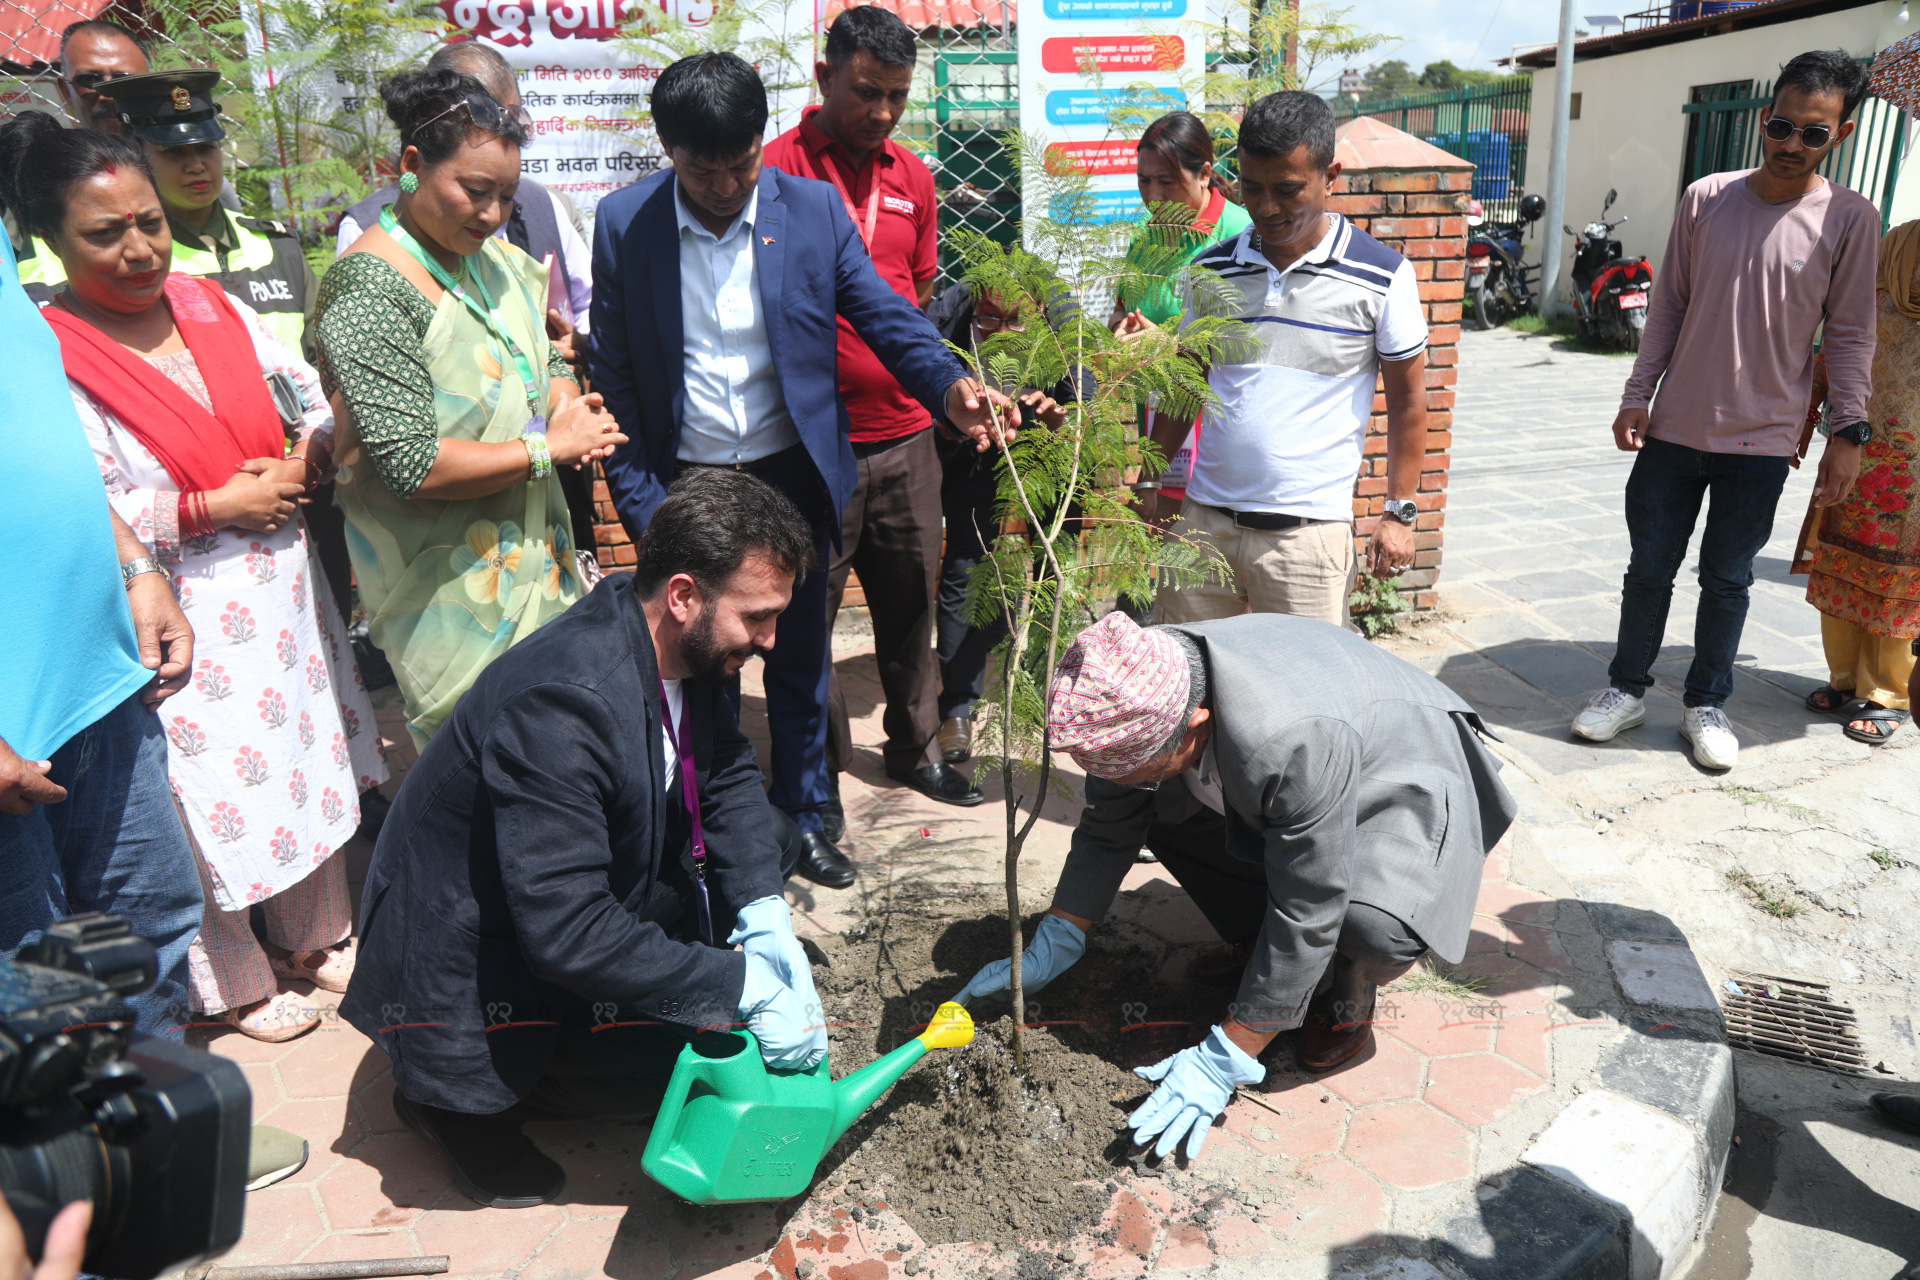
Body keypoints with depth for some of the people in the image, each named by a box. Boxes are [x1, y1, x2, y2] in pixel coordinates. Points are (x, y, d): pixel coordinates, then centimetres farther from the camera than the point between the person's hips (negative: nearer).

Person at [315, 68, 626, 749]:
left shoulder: (494, 257, 8)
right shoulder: (368, 292, -16)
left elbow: (549, 363, 21)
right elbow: (411, 466, -22)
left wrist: (566, 406, -3)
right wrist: (548, 447, -17)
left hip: (535, 556, 8)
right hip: (449, 585, -7)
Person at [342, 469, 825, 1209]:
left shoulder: (685, 644, -10)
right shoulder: (561, 703, -36)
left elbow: (727, 774, 1)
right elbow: (566, 929, -37)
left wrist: (764, 913, -14)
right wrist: (742, 986, -31)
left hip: (604, 881, 8)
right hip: (471, 969, -8)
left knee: (769, 840, 0)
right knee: (685, 1054, -21)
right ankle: (457, 1098, 3)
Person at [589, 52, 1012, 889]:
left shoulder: (814, 208, -6)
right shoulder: (623, 223, -6)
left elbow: (883, 314, -5)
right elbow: (613, 374, -2)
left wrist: (949, 385, -25)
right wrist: (639, 501, -7)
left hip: (791, 476, 1)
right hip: (686, 486, 0)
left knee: (799, 662, 14)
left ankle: (805, 817, 34)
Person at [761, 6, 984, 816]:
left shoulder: (913, 177, 12)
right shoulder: (776, 170, -7)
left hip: (904, 434, 6)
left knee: (911, 605, 16)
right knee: (805, 616, 5)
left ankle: (916, 748, 34)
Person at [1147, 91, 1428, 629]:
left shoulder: (1381, 276, -3)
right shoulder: (1212, 270, 6)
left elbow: (1407, 398, 3)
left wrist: (1399, 513, 0)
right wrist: (1150, 484, 12)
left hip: (1309, 529, -3)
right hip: (1204, 520, 3)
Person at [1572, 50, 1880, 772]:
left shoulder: (1849, 220, -4)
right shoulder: (1705, 199, 0)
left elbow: (1850, 333, 0)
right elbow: (1668, 307, 5)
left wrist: (1849, 431, -5)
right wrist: (1637, 398, 2)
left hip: (1762, 439, -1)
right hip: (1676, 427, 2)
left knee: (1727, 577, 9)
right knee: (1649, 566, 9)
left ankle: (1707, 704, 24)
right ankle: (1627, 688, 24)